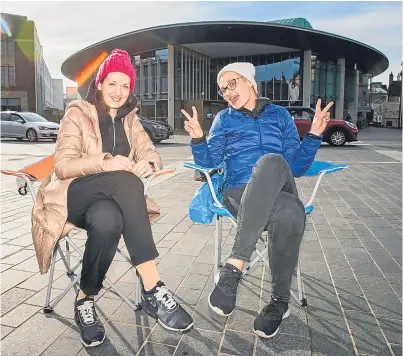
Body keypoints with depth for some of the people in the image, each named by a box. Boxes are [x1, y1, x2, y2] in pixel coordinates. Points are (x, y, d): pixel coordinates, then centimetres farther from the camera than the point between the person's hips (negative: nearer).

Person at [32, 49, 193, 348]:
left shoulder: (130, 119, 15)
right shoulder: (77, 113, 0)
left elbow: (152, 155, 8)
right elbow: (63, 166, -9)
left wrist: (147, 164, -18)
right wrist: (106, 162, -27)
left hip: (111, 199, 4)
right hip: (74, 196, -4)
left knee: (108, 221, -36)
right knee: (125, 180, -37)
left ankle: (85, 300, -18)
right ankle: (153, 288, -39)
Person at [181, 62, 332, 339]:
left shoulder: (279, 115, 19)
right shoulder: (224, 119, 19)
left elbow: (297, 167, 12)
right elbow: (209, 161, 6)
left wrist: (314, 134, -1)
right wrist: (198, 139, -13)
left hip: (280, 192, 1)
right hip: (240, 195, -1)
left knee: (271, 162, -37)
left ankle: (235, 265, -30)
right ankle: (281, 301, -22)